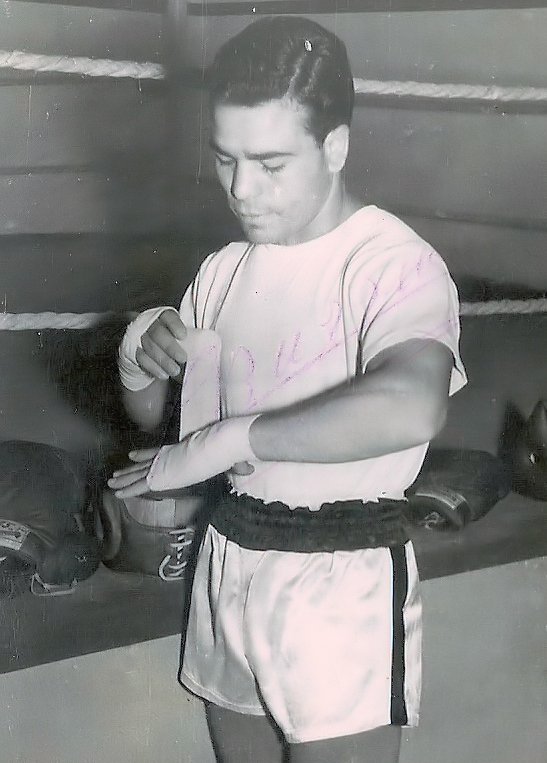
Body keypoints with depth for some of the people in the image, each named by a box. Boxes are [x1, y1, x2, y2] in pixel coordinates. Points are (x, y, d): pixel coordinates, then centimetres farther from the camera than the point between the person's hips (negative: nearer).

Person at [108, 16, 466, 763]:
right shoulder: (226, 271, 7)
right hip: (228, 561, 7)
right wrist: (140, 358, -8)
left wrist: (225, 440, -29)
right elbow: (153, 415, 16)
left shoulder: (394, 263, -16)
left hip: (342, 583, -6)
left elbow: (411, 406, -37)